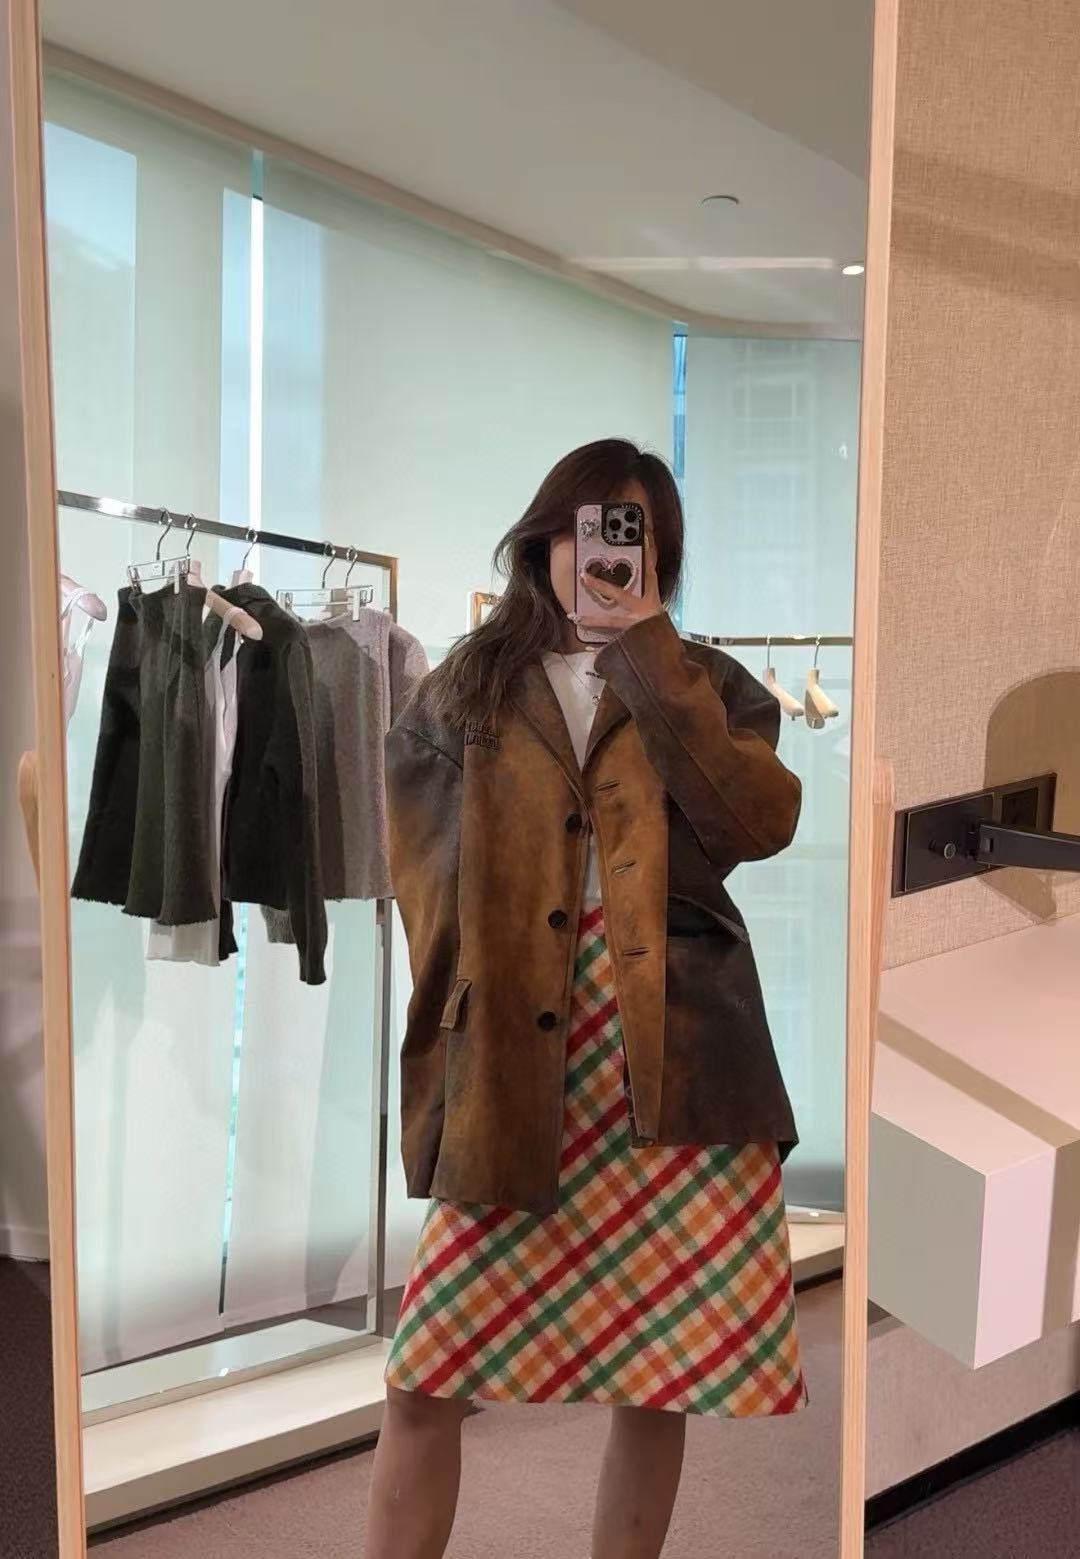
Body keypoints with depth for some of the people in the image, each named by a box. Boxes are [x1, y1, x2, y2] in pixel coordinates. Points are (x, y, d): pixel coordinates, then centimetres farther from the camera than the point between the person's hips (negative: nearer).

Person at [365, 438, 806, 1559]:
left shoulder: (708, 685, 12)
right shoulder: (466, 688, 14)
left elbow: (761, 820, -7)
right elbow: (420, 866, 17)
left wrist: (645, 646, -6)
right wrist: (456, 994, 5)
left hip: (678, 1060, 1)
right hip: (509, 1060, 0)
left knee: (661, 1369, 8)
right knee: (424, 1377, -2)